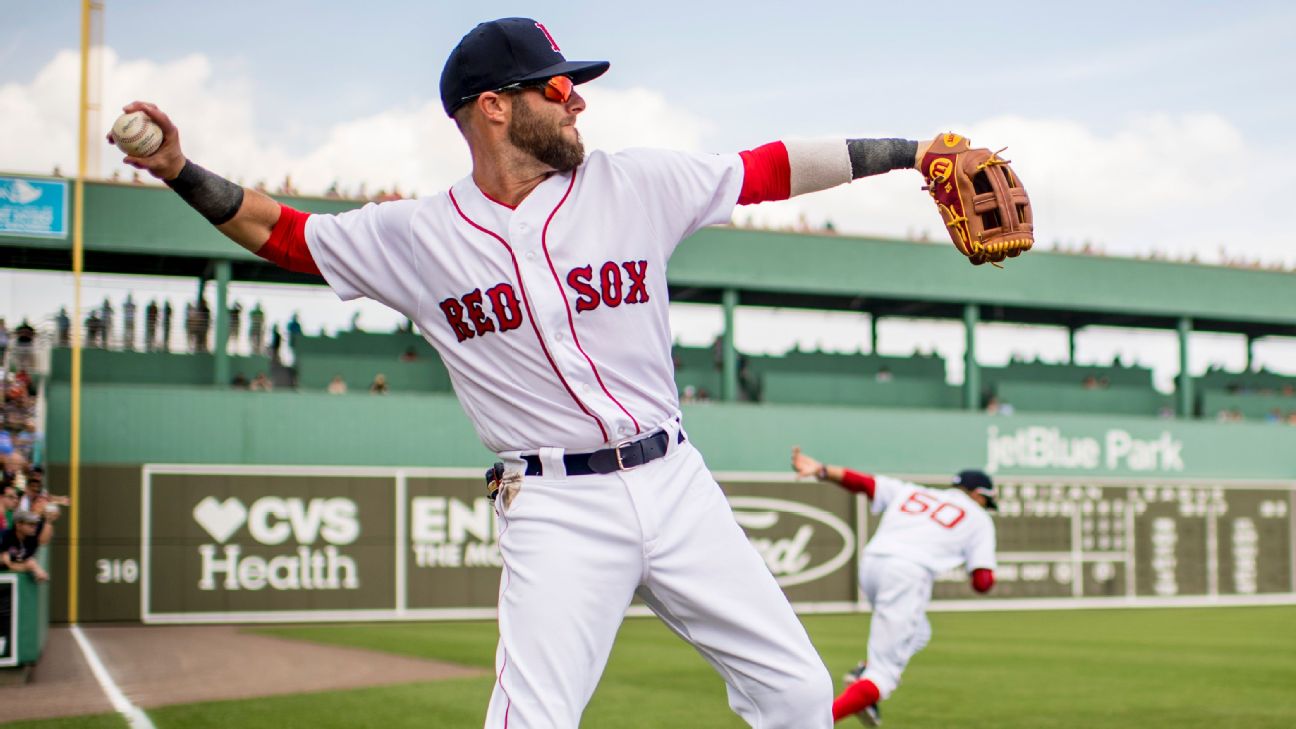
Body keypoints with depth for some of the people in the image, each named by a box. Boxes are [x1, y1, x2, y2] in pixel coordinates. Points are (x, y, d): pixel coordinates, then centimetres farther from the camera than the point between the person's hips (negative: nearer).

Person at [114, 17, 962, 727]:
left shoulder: (637, 184, 2)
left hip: (675, 480, 3)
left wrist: (910, 150, 5)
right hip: (557, 508, -3)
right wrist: (181, 170, -5)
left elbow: (772, 169, 6)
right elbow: (279, 231, 8)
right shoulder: (417, 235, -1)